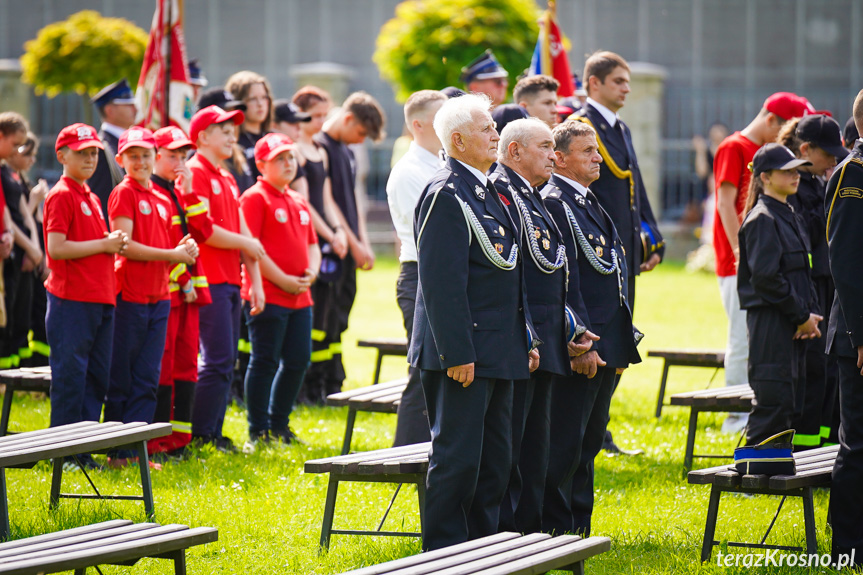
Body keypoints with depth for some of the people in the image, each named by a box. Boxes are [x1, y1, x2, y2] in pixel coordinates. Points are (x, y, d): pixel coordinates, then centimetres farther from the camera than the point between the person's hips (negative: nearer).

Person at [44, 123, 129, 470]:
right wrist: (104, 244, -13)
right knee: (69, 376, -5)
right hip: (72, 299, -9)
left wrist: (113, 243, 5)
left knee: (97, 376, 9)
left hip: (100, 298, 9)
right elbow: (56, 248, -17)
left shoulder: (90, 197, 19)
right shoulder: (62, 195, -8)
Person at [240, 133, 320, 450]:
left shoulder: (299, 202, 18)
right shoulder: (254, 198, -7)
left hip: (300, 297, 8)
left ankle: (279, 424, 24)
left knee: (298, 361, 11)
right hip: (268, 295, -8)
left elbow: (312, 243, 24)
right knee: (265, 362, -4)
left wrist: (311, 272, 2)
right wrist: (282, 280, -16)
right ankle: (258, 432, 3)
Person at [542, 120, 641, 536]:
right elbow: (566, 283, -19)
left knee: (589, 441, 14)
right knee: (566, 444, -4)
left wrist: (622, 343, 21)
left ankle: (579, 526, 21)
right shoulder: (554, 204, -13)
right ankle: (556, 530, 1)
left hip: (607, 346, 10)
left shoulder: (589, 202, 18)